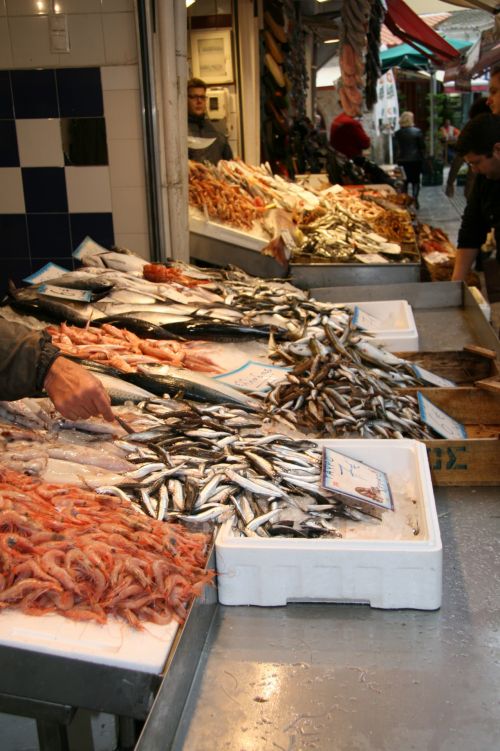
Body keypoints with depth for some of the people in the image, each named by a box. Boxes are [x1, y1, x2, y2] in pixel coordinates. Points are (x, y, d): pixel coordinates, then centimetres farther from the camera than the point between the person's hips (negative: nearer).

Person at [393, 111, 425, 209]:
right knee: (416, 180, 8)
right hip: (416, 159, -1)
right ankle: (415, 200, -4)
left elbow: (396, 149, -1)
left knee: (404, 182, 10)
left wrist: (396, 160, 6)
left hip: (403, 160, 1)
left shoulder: (397, 133, -3)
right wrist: (422, 158, 7)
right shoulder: (417, 131, -5)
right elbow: (422, 147, -2)